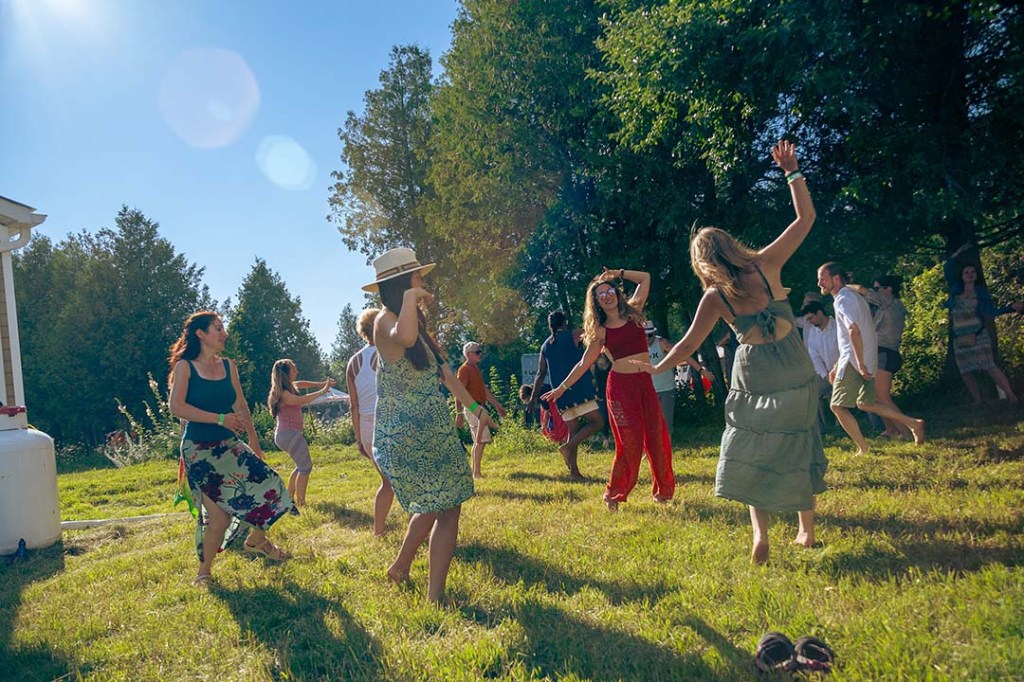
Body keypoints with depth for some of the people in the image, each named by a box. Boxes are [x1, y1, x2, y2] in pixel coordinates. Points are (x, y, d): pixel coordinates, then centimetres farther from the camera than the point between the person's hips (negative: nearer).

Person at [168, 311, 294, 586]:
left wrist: (254, 442, 14)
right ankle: (205, 569, 17)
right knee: (219, 514, -8)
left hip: (228, 445, 5)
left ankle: (256, 540, 21)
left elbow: (241, 405, 14)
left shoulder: (228, 366, 9)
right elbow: (176, 406, -17)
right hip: (199, 450, -5)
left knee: (268, 486, -5)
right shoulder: (185, 366, -6)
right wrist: (220, 419, -22)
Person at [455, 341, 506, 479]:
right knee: (482, 439, -12)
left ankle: (475, 472, 17)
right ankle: (477, 472, -8)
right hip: (472, 408, -10)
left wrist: (497, 405, 24)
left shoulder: (476, 369, 17)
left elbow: (485, 390, 24)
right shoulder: (465, 369, -12)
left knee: (479, 440, 12)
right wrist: (459, 413, -24)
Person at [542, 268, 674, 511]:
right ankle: (613, 495, 8)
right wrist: (562, 388, 4)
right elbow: (584, 363, 7)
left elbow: (645, 278, 15)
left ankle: (663, 490, 19)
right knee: (631, 442, -6)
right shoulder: (600, 331, 4)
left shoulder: (633, 312, 9)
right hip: (620, 385, -3)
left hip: (645, 383, 3)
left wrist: (617, 274, 9)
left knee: (657, 437, 5)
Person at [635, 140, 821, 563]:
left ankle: (760, 533, 0)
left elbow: (688, 347, -3)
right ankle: (806, 530, 25)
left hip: (753, 381, -2)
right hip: (796, 376, 2)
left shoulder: (715, 297, -8)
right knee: (797, 451, 16)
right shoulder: (766, 265, -6)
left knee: (751, 455, 13)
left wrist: (657, 369, 12)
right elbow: (805, 217, 2)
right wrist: (792, 172, 7)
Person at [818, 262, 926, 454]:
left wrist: (860, 364, -26)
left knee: (838, 406, -1)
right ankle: (914, 423, 15)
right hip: (867, 360, 10)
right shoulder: (853, 296, 19)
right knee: (865, 403, 19)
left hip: (853, 361, -10)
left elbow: (854, 331, -27)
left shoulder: (843, 299, -13)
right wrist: (837, 366, 23)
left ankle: (863, 450, 4)